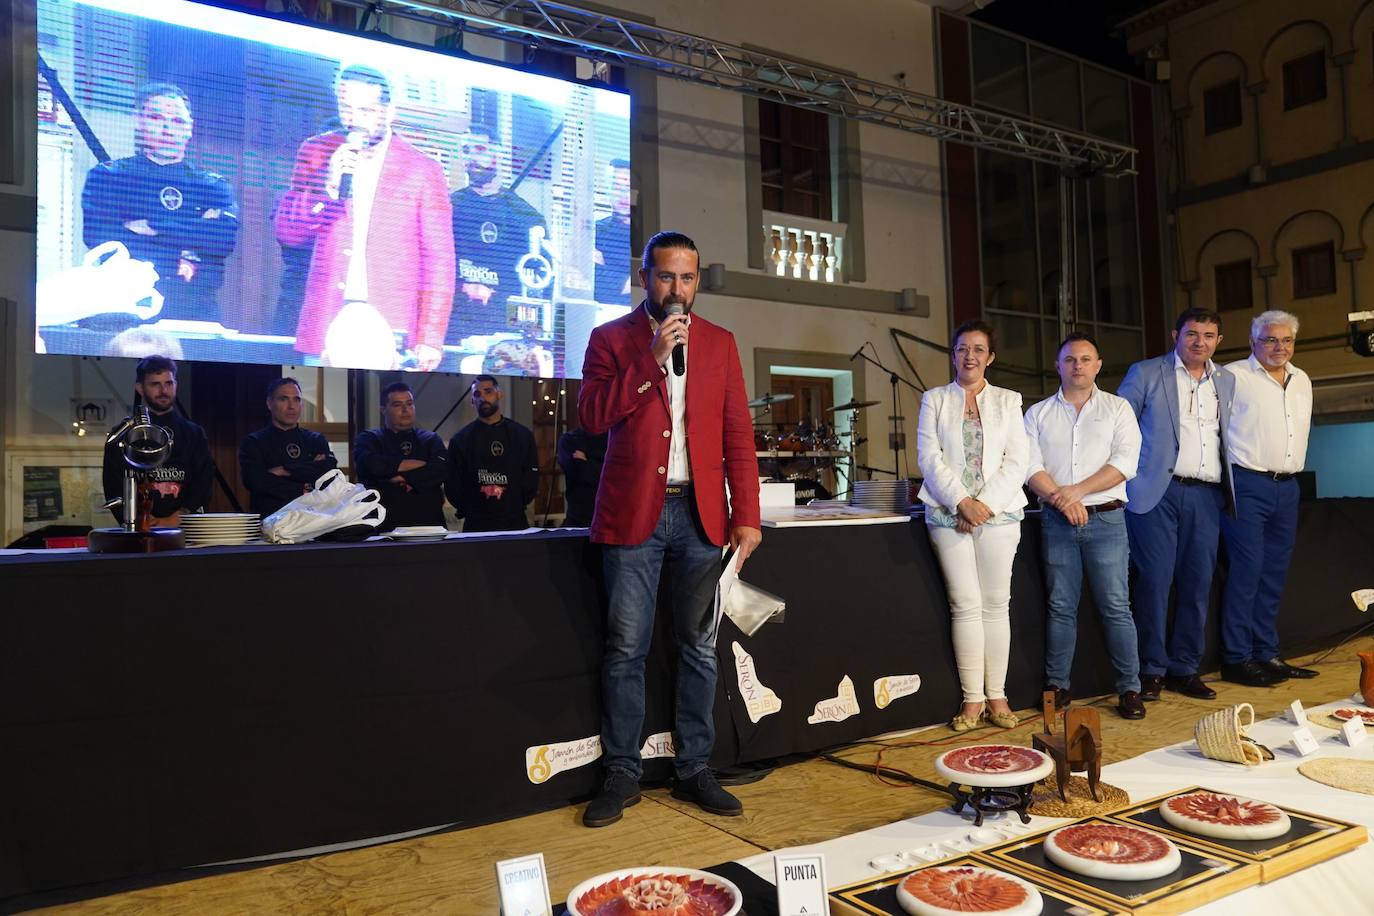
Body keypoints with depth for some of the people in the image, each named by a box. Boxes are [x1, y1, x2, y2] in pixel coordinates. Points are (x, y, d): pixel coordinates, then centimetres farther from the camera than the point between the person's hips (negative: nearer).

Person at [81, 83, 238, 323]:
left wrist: (152, 227, -6)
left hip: (196, 311, 1)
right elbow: (97, 235, -3)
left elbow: (225, 239, -2)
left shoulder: (213, 186, 17)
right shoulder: (108, 176, 14)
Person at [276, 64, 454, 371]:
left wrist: (430, 339, -7)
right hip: (326, 323, 3)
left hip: (390, 332, -2)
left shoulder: (422, 170, 0)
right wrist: (327, 185, -12)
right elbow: (287, 233, 5)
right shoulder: (317, 152, 8)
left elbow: (438, 262, -1)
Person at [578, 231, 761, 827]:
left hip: (701, 513, 2)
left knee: (698, 647, 8)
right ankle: (622, 774, 16)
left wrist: (746, 515, 0)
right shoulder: (610, 339, 6)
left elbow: (738, 436, 8)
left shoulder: (720, 343, 12)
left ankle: (694, 770, 20)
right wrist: (650, 361, -15)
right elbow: (591, 416, -8)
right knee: (625, 649, 2)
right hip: (633, 513, -2)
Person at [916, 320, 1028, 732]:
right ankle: (972, 699, 4)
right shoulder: (935, 399, 10)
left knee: (996, 604, 3)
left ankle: (996, 696, 10)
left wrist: (986, 503, -10)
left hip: (998, 513, 1)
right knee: (966, 605, -3)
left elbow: (1017, 460, 3)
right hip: (949, 515, -1)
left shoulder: (1008, 401, 12)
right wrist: (962, 502, -12)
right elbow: (929, 458, 0)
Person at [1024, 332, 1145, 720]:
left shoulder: (1117, 408, 7)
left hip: (1105, 518, -1)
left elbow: (1126, 462, -5)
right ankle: (1057, 687, 13)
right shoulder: (1038, 413, 10)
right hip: (1057, 521, 1)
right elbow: (1030, 466, 1)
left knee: (1116, 607, 0)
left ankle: (1130, 689, 9)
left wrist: (1076, 491, -13)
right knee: (1060, 608, 6)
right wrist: (1061, 499, -14)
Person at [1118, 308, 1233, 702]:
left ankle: (1185, 669, 16)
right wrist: (1121, 479, -4)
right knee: (1155, 582, -3)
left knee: (1198, 585, 5)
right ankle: (1151, 670, 6)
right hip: (1158, 492, -4)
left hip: (1206, 496, 4)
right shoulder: (1145, 374, 3)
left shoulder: (1227, 383, 17)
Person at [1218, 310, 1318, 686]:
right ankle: (1237, 658, -2)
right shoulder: (1233, 376, -7)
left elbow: (1301, 431, 25)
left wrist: (1291, 472, 20)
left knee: (1275, 572, 9)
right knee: (1247, 569, -8)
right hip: (1247, 485, -7)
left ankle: (1267, 654, 17)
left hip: (1287, 487, 7)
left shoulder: (1302, 381, 16)